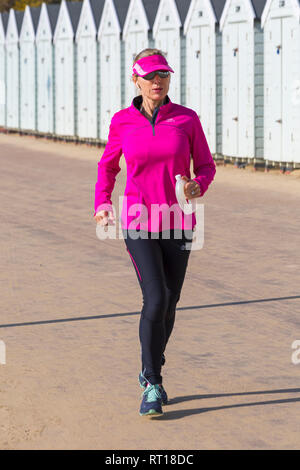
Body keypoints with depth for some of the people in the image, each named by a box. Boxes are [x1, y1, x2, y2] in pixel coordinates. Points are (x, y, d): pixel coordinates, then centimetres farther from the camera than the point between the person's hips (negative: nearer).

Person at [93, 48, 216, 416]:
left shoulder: (187, 119, -2)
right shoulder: (122, 122, -1)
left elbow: (205, 165, 5)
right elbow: (108, 165, 13)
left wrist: (197, 186, -17)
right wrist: (102, 203, -2)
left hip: (178, 222, 2)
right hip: (138, 222, -2)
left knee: (168, 305, 10)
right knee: (155, 300, -16)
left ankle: (150, 373, 35)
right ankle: (153, 386, -3)